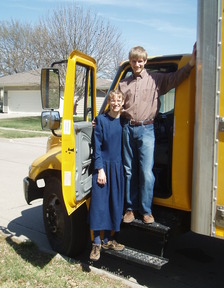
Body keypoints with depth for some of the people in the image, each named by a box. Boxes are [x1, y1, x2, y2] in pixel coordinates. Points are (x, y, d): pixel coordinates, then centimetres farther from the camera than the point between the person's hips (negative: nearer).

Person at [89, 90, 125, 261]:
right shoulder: (101, 120, -4)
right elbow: (97, 147, -7)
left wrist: (126, 169, 5)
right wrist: (100, 169, -13)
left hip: (118, 167, 4)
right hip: (103, 166, -4)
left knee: (115, 203, 9)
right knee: (99, 202, -3)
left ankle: (107, 240, 23)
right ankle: (96, 243, 6)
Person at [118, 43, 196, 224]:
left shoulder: (156, 79, 6)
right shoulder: (123, 84, 15)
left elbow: (176, 78, -8)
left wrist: (191, 63, -22)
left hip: (146, 130, -3)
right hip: (128, 129, 3)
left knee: (146, 172, -6)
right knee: (129, 171, 9)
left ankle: (147, 210, 9)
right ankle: (131, 208, 21)